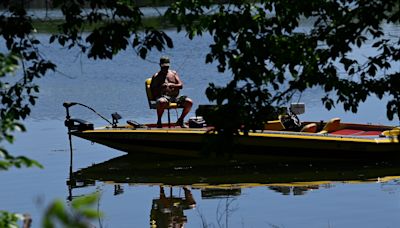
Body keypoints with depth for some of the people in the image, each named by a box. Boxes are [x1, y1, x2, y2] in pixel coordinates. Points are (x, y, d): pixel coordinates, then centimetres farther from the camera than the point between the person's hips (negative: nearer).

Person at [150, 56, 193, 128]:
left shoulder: (173, 73, 21)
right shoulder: (156, 76, 11)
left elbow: (181, 85, 10)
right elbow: (152, 90, 3)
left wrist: (173, 85, -10)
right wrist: (160, 87, -16)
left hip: (176, 97, 4)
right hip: (163, 96, -4)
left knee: (189, 102, -20)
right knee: (162, 102, -42)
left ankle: (180, 120, 0)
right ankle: (159, 122, -21)